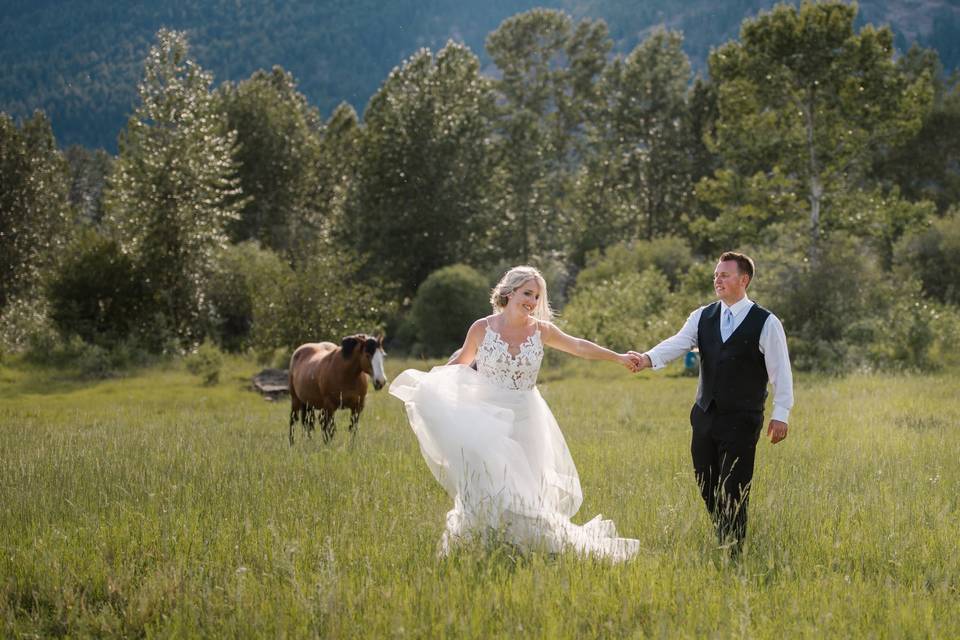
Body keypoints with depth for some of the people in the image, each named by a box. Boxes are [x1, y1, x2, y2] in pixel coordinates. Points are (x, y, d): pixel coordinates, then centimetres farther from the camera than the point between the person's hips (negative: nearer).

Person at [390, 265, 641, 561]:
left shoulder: (541, 330, 0)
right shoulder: (482, 328, -3)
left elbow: (578, 346, 10)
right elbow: (460, 363, 11)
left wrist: (617, 357, 10)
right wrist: (425, 381, 1)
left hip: (523, 421, 2)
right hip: (487, 419, -2)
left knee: (523, 485, 0)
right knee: (487, 482, -12)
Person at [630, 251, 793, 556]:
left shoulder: (766, 323, -5)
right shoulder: (702, 317, 6)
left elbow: (780, 371, -5)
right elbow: (678, 343, -9)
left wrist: (780, 414, -9)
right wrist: (648, 358, -29)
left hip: (742, 420, -5)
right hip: (705, 416, 5)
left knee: (733, 491, -4)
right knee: (706, 486, 11)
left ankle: (733, 553, 6)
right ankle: (722, 540, 29)